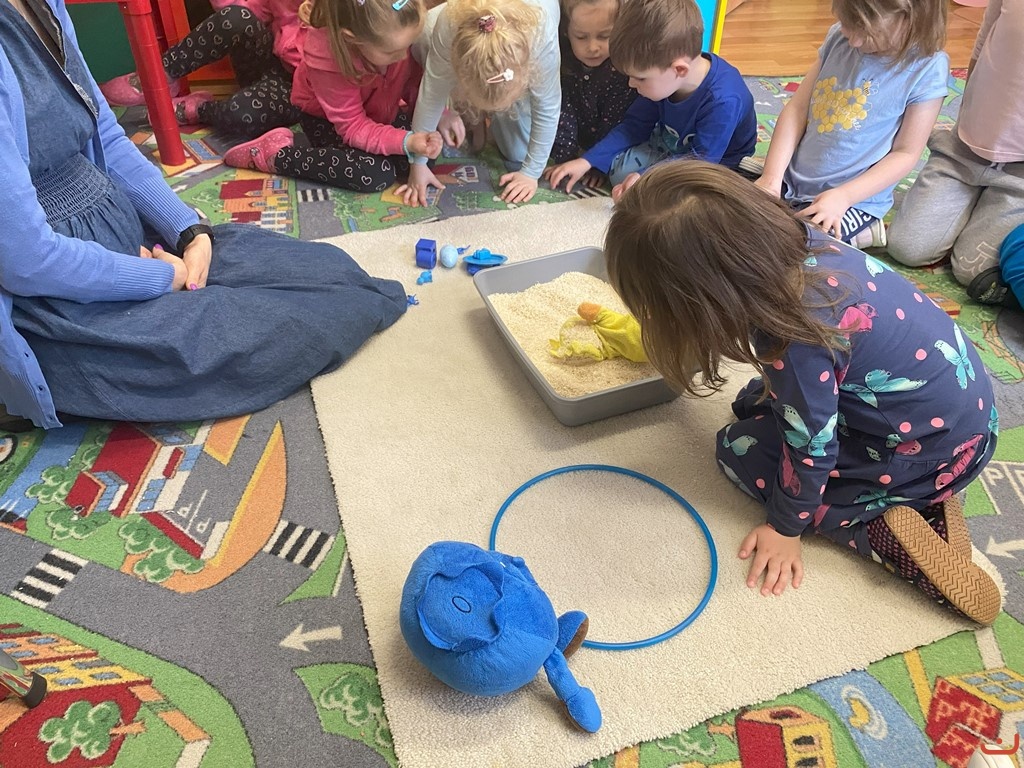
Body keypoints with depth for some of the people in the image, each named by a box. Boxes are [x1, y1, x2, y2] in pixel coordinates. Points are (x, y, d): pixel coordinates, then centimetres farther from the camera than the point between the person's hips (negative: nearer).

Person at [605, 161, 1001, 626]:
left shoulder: (794, 344, -35)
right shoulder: (789, 238, -13)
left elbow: (811, 449, -21)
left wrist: (786, 527, -3)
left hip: (933, 452, -8)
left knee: (740, 450, 0)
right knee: (756, 408, 15)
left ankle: (884, 532, -6)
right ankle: (915, 499, 9)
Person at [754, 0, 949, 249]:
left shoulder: (927, 68, -15)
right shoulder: (839, 37, -3)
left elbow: (906, 154, -12)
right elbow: (798, 108, -2)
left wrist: (843, 196, -23)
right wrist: (771, 176, -13)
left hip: (854, 200, -5)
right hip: (790, 180, 6)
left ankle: (862, 233, 0)